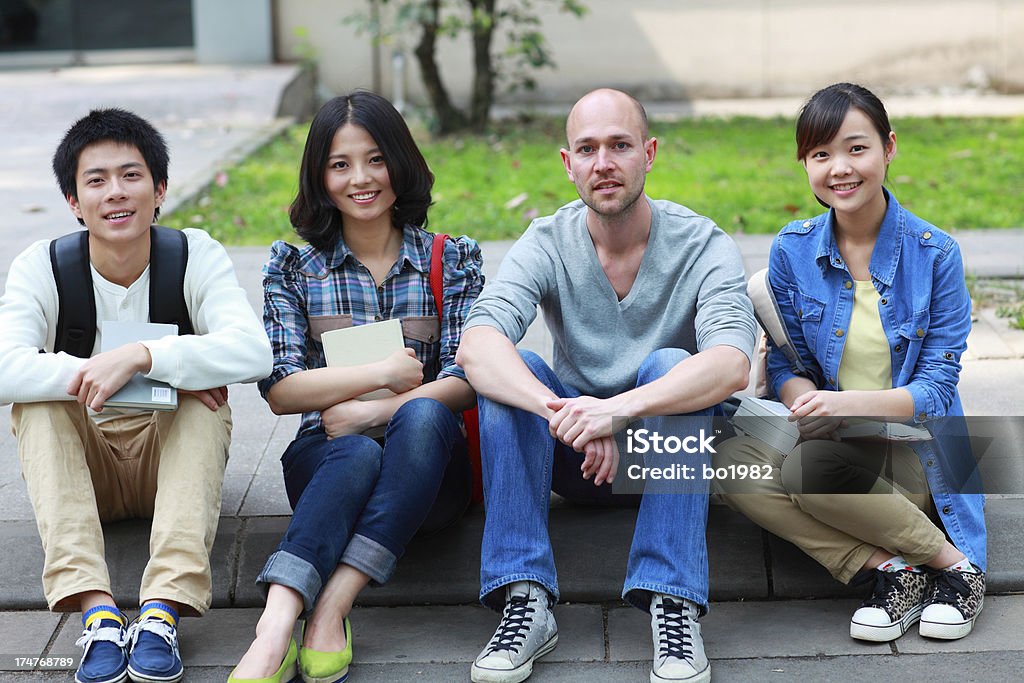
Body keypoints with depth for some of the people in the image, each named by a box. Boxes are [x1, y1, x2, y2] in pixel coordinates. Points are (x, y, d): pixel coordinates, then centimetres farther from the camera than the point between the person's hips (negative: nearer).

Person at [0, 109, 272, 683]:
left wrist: (139, 358, -40)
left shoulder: (197, 257, -10)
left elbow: (254, 352, -30)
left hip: (175, 457, 0)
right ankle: (95, 607, -42)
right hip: (82, 468, 1)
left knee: (207, 394, -29)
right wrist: (95, 376, -36)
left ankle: (164, 608, -43)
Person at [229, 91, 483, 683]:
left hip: (428, 468, 0)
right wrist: (382, 373, -11)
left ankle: (331, 607, -43)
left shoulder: (453, 261, 9)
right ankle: (276, 628, -55)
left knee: (422, 417, -35)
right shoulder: (294, 266, 10)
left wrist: (371, 411, -16)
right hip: (328, 456, 0)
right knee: (358, 455, -37)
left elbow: (465, 381, -2)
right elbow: (281, 390, -1)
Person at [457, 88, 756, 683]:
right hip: (576, 458, 2)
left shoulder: (702, 245, -14)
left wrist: (619, 408, -48)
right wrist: (565, 413, -46)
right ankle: (527, 603, -28)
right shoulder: (548, 244, -9)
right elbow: (476, 347, -27)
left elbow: (732, 365, -32)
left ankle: (674, 605, -34)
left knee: (670, 365, -31)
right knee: (511, 372, -25)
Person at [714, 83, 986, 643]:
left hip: (913, 450, -4)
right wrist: (807, 402, -19)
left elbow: (936, 388, -8)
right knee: (732, 462, -27)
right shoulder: (792, 250, 2)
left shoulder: (933, 254, -7)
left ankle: (954, 565, -14)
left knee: (811, 468, -35)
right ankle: (888, 570, -22)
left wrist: (850, 402, -27)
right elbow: (786, 364, 6)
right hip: (831, 440, 4)